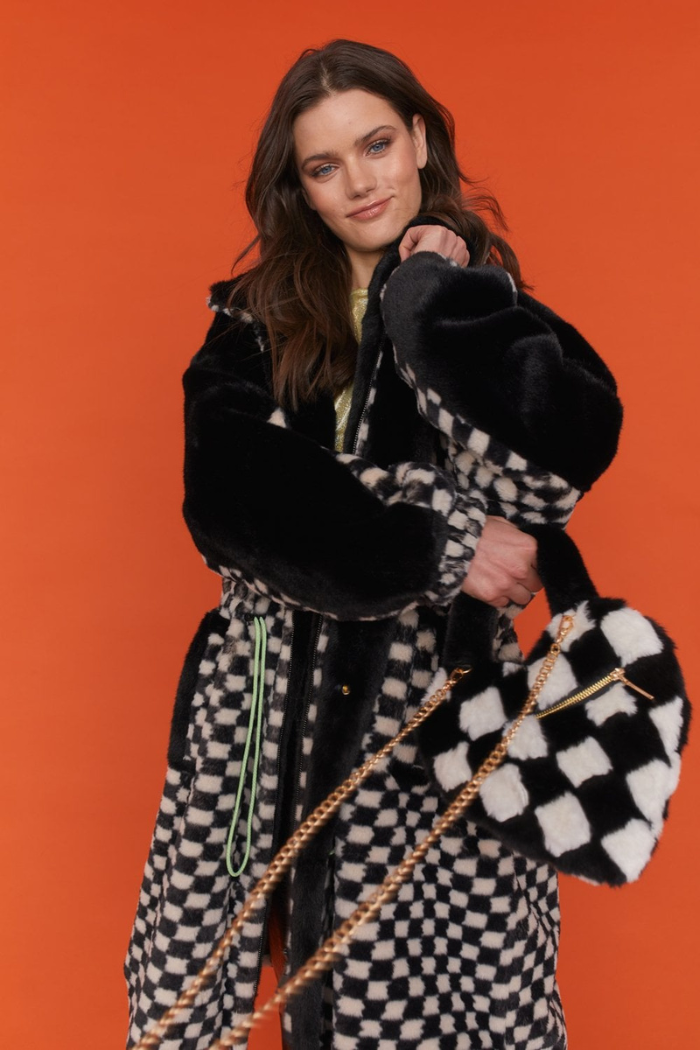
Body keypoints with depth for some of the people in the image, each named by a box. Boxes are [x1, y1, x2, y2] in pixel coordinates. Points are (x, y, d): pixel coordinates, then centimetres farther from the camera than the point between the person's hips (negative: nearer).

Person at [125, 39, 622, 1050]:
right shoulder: (254, 324, 7)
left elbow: (556, 462, -14)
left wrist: (435, 294, -7)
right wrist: (438, 550, -16)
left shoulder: (487, 307, 7)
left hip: (436, 697, -1)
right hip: (268, 696, 2)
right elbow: (229, 500, -10)